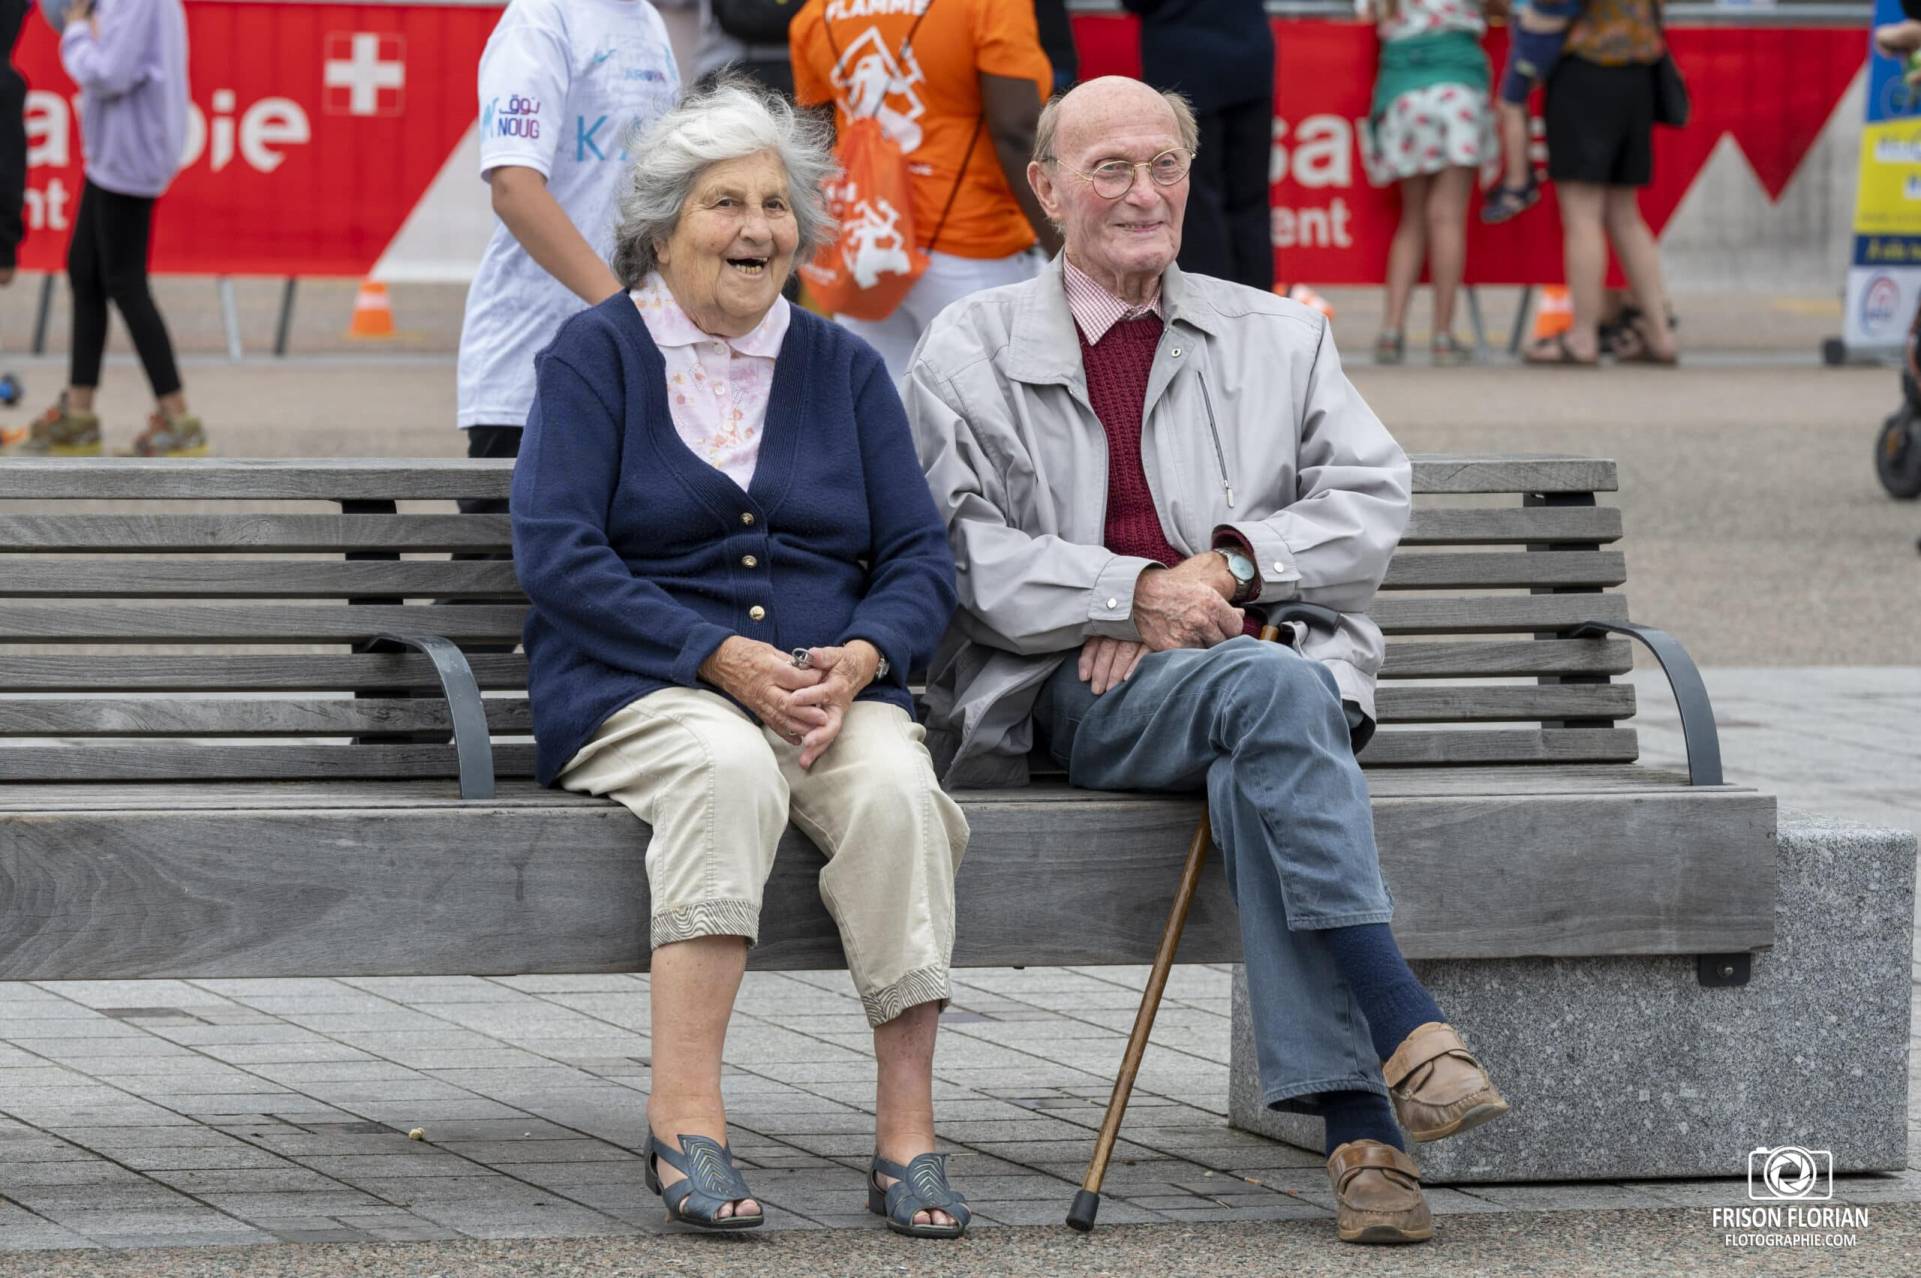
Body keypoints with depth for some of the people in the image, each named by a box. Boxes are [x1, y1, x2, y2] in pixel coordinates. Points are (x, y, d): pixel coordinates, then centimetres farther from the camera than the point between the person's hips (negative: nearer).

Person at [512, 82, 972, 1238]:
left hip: (833, 692, 3)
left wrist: (856, 661, -12)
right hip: (641, 693, -3)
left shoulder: (844, 367, 16)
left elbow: (922, 560, 11)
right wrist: (723, 658, -17)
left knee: (896, 786, -31)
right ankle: (685, 1120, -41)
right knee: (729, 767, -37)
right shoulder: (597, 354, 5)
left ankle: (909, 1133, -29)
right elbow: (556, 555, -6)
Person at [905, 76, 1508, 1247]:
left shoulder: (1278, 338, 21)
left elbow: (1372, 501, 9)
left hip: (1272, 663, 2)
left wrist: (1228, 570, -8)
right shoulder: (974, 351, 14)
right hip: (1086, 697, -2)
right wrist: (1139, 593, -15)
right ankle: (1403, 1029, -44)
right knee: (1274, 690, -36)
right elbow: (966, 554, 1)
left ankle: (1353, 1121, -44)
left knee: (1257, 783, -36)